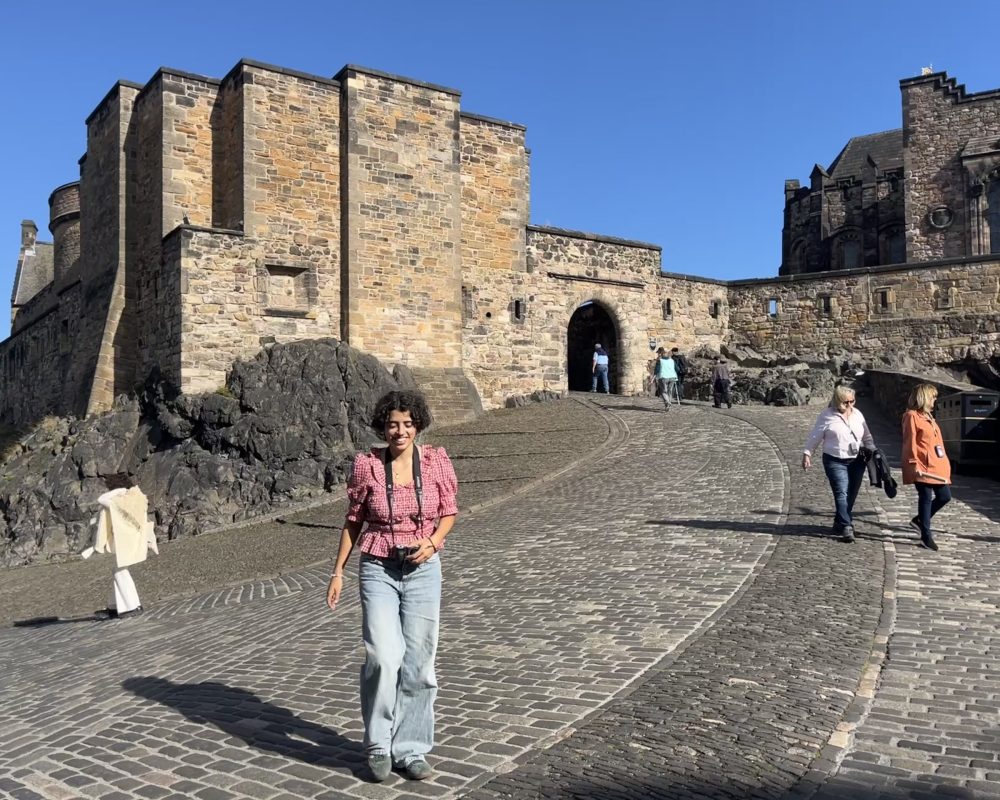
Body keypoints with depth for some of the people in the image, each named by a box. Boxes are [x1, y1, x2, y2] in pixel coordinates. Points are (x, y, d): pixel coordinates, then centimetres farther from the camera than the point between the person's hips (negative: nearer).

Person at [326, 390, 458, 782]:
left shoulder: (436, 461, -4)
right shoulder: (367, 465, -5)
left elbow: (449, 512, 8)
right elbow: (354, 520, 6)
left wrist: (432, 542, -11)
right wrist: (337, 571, 5)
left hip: (422, 570, 1)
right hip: (378, 570, -1)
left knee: (417, 664, 6)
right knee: (383, 658, -12)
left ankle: (410, 750, 23)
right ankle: (378, 745, 11)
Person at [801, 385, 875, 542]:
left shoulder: (857, 414, 9)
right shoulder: (827, 416, -7)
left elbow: (867, 436, 18)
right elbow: (814, 437, -3)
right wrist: (807, 454, -5)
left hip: (856, 461, 5)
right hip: (835, 462, -5)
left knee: (851, 495, 9)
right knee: (842, 494, -13)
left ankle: (840, 523, 24)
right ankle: (847, 527, -15)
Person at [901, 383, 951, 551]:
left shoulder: (927, 416, 18)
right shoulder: (912, 416, -10)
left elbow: (935, 441, 20)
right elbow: (910, 442, -15)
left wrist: (943, 463, 18)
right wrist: (914, 464, -19)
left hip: (936, 465, 9)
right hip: (923, 466, -9)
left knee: (945, 496, 10)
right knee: (926, 498, -5)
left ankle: (919, 520, 26)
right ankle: (926, 536, 3)